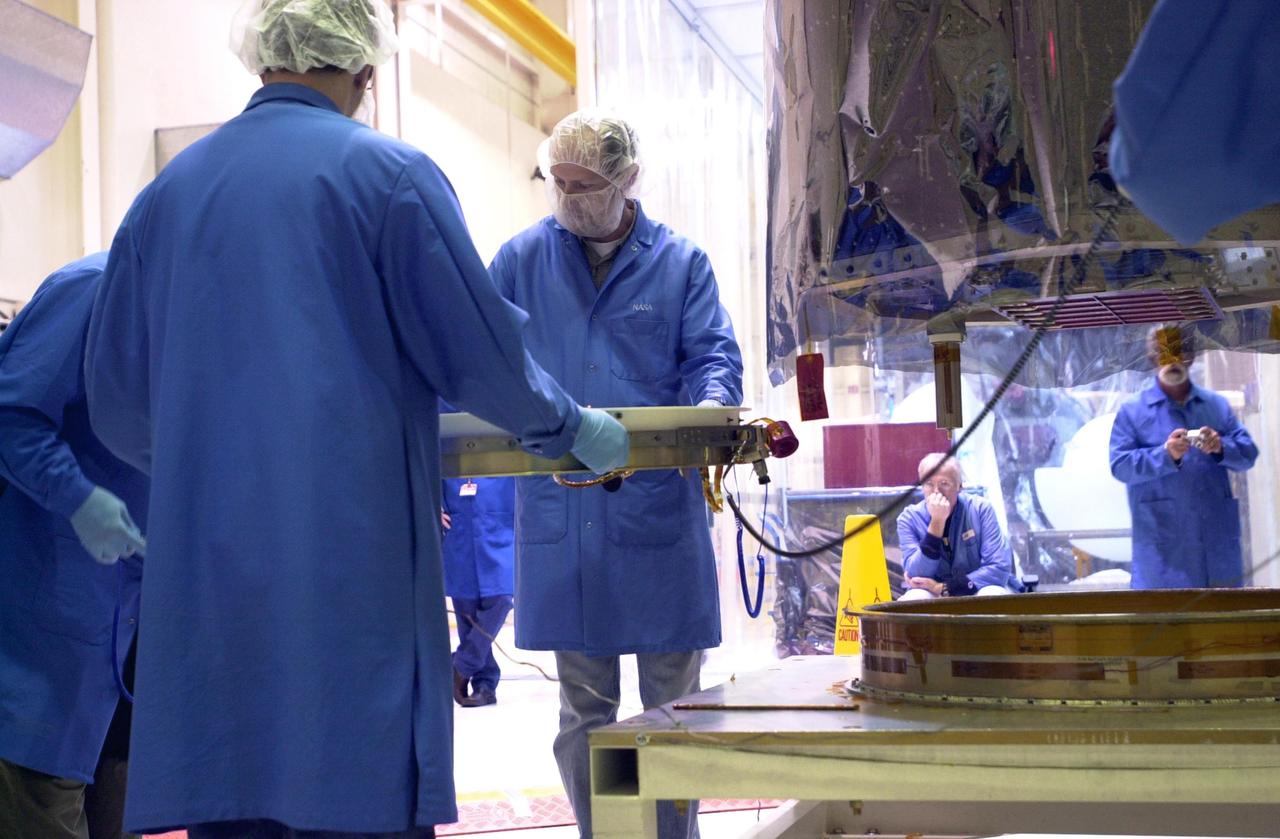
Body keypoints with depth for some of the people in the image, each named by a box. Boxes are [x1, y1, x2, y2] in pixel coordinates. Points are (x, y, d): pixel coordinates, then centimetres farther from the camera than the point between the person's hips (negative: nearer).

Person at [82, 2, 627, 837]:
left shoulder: (167, 192, 11)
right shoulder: (388, 173, -3)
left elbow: (119, 401, 15)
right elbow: (479, 355, -4)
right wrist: (574, 430, 14)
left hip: (204, 573, 5)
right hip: (351, 569, -5)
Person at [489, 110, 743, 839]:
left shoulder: (681, 263, 7)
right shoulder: (521, 260, 9)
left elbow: (713, 356, 0)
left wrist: (711, 408, -22)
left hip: (659, 509, -1)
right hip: (559, 513, 1)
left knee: (671, 701, 6)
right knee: (583, 706, 8)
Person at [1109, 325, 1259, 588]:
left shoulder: (1217, 406, 14)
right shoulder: (1133, 412, 4)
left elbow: (1248, 453, 10)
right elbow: (1120, 465, -6)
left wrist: (1221, 448, -12)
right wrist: (1166, 455, -21)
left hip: (1217, 537, 4)